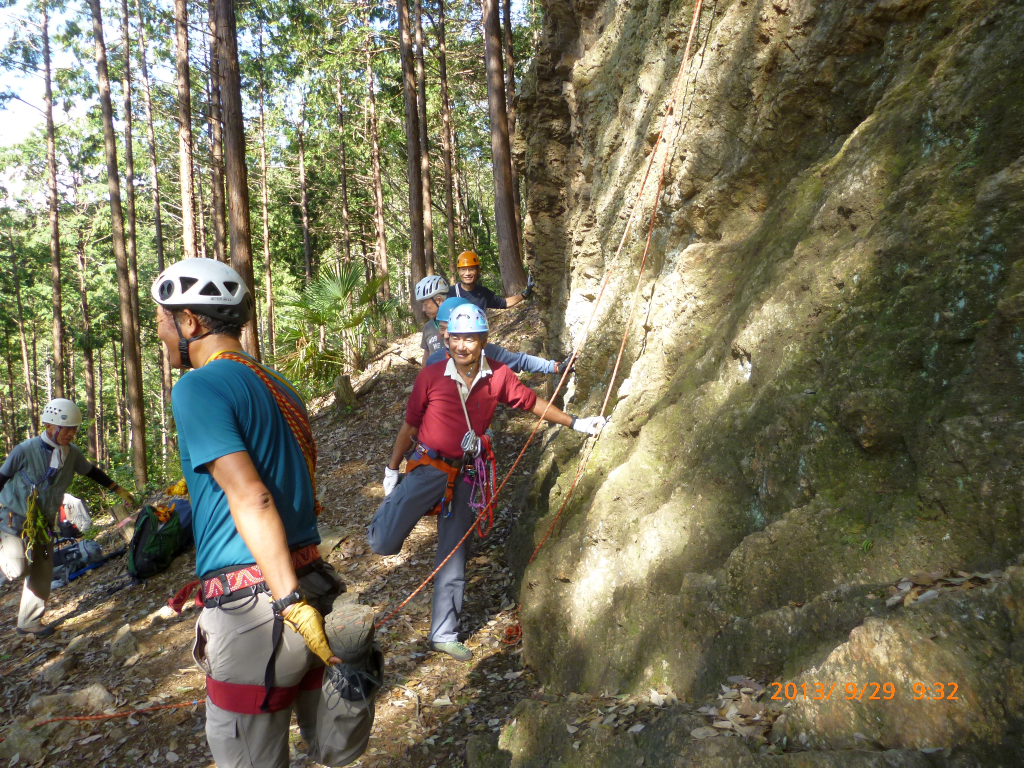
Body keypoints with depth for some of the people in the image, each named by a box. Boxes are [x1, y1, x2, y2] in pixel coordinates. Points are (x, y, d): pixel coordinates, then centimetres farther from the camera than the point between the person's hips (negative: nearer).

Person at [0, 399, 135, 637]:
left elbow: (92, 472, 12)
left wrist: (118, 490, 13)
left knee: (42, 575, 6)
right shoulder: (25, 450, -21)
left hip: (43, 523, 5)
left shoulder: (72, 454, -6)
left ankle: (29, 623, 21)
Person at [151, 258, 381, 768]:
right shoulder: (278, 386, 15)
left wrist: (290, 602, -21)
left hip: (255, 610, -8)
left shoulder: (197, 387, -9)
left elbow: (252, 499, -19)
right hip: (315, 579, 8)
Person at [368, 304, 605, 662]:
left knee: (454, 559, 10)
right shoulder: (431, 376, -11)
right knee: (383, 544, -13)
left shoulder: (498, 377, -4)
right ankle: (391, 506, 23)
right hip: (427, 469, -2)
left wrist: (575, 423, 10)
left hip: (462, 476, 3)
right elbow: (409, 426, -1)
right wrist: (391, 470, 5)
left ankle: (443, 634, 26)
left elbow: (533, 403, 11)